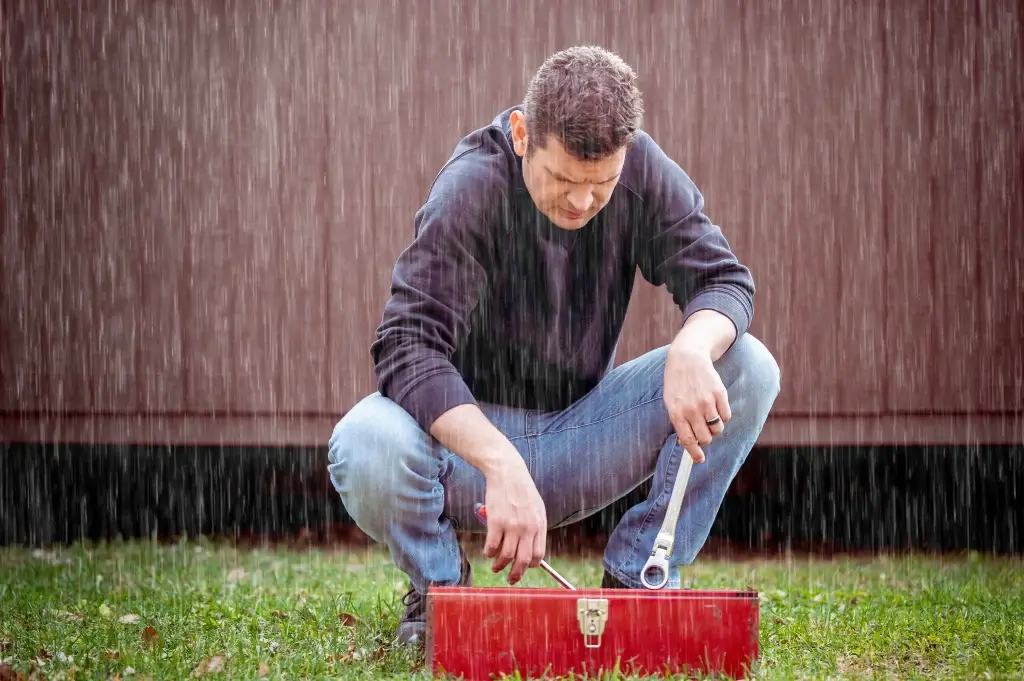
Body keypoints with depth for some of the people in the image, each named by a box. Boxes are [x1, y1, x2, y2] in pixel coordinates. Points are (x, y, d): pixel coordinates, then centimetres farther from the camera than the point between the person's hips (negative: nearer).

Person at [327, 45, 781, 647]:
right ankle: (440, 585, -2)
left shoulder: (643, 170, -8)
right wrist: (503, 465, -45)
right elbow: (407, 349, -30)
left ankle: (637, 581, -4)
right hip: (471, 436, -3)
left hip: (580, 435, 4)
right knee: (365, 446, -37)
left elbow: (724, 279, -11)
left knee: (749, 369, -17)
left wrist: (691, 348, -37)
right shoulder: (471, 187, -22)